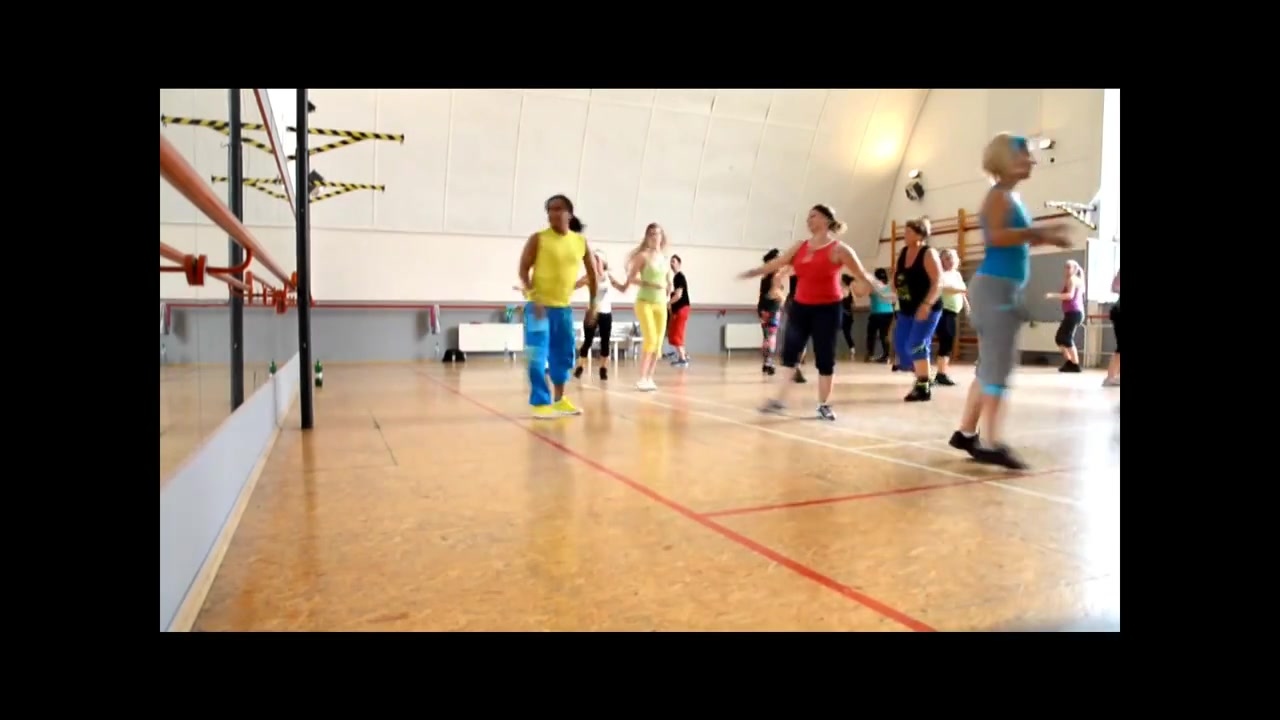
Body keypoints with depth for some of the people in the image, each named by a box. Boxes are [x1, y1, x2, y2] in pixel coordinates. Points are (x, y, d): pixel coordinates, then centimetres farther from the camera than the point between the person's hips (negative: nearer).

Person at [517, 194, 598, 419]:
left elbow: (592, 273, 12)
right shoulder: (538, 239, -6)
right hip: (539, 304, -5)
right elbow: (523, 270, -9)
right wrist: (534, 299, -20)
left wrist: (593, 304, 9)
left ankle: (559, 399, 27)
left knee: (564, 354, 12)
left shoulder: (581, 242, 5)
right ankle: (540, 403, 1)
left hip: (564, 306, 5)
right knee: (538, 356, -9)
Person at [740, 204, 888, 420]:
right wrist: (753, 272, 10)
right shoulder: (800, 247, 8)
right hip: (800, 307, 5)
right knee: (789, 353, 4)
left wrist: (879, 288, -11)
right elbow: (776, 263, 11)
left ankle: (824, 405, 13)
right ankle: (780, 400, 12)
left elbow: (862, 273, -4)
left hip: (827, 309, -4)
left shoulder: (838, 249, -5)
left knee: (825, 357, 1)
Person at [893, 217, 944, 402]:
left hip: (927, 309, -8)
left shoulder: (929, 254, -14)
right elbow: (897, 277, 20)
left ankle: (924, 387, -3)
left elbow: (938, 283, -21)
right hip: (906, 310, 8)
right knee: (901, 345, 6)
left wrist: (926, 304, -30)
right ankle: (920, 378, 24)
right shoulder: (903, 253, 7)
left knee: (915, 345, -14)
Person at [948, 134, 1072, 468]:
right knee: (997, 370, -10)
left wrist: (1043, 237, 9)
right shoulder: (1000, 194, -9)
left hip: (1005, 289, 10)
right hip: (994, 287, -10)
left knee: (991, 368, 12)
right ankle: (991, 445, -7)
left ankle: (966, 433, 18)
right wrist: (1040, 232, -19)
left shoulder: (1011, 195, 19)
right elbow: (997, 236, -25)